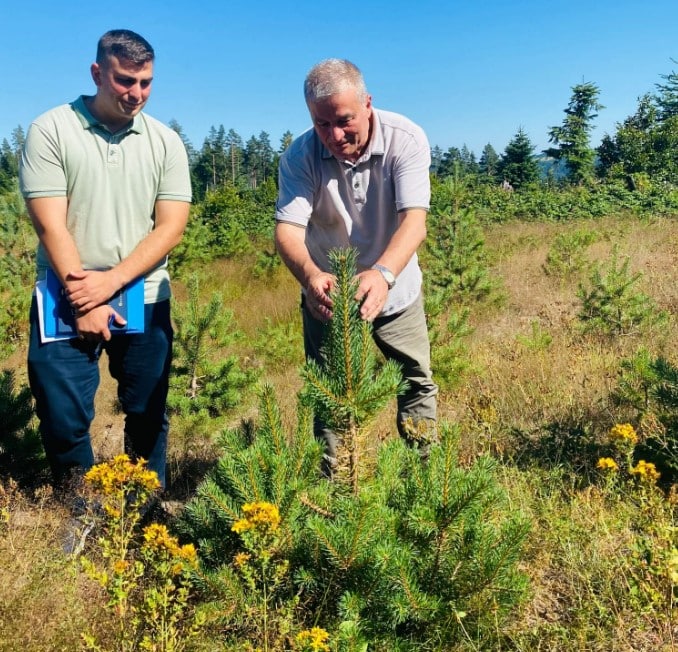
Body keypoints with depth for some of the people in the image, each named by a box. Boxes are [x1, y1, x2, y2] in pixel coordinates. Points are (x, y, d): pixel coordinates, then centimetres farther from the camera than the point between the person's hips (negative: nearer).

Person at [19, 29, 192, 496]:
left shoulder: (166, 142, 5)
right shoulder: (51, 131, -2)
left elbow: (170, 228, -2)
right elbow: (51, 226, -8)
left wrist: (110, 281, -13)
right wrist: (83, 301, -13)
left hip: (145, 301, 2)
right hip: (69, 301, -2)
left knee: (148, 417, 9)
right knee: (64, 418, 0)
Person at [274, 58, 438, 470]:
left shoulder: (406, 139, -22)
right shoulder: (301, 155, -19)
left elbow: (414, 219, -33)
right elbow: (288, 227, -29)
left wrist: (383, 273, -53)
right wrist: (310, 276, -51)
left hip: (396, 291, 0)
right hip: (326, 293, 0)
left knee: (418, 383, 9)